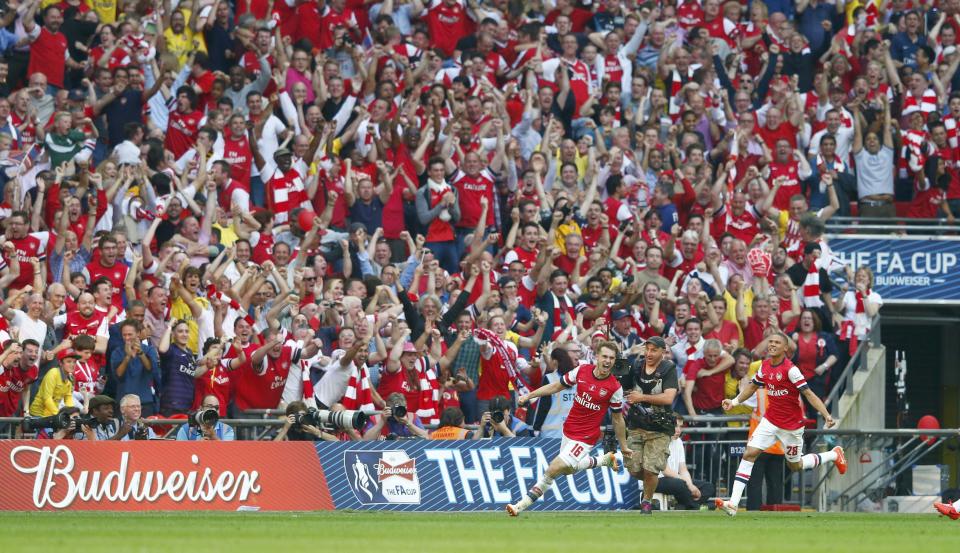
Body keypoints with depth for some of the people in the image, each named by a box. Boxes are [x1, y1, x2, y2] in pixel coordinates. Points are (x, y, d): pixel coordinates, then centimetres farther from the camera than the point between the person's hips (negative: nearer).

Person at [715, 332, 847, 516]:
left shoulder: (790, 369, -21)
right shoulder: (765, 366, -1)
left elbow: (808, 394, -23)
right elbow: (753, 386, 17)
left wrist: (827, 416, -32)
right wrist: (734, 401, 6)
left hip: (791, 425, -5)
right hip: (770, 421, 5)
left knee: (795, 466, 13)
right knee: (749, 454, -11)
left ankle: (834, 455, 39)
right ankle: (733, 503, -14)